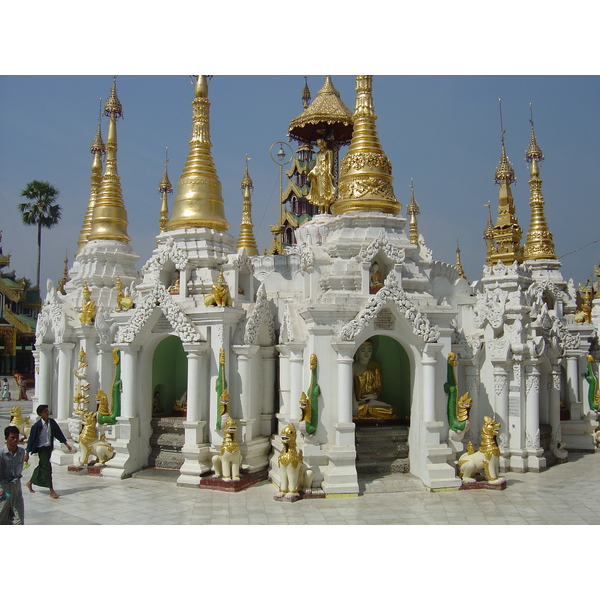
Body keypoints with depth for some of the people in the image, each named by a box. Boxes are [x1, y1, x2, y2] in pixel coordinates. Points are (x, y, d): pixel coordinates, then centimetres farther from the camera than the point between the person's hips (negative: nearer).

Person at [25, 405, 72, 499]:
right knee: (47, 468, -9)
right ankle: (51, 491, -7)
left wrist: (65, 443, 10)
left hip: (49, 448, 7)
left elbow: (58, 433, 10)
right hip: (41, 448, -7)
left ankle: (30, 483, 41)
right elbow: (31, 439, -11)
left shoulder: (52, 422, -1)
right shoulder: (37, 425, -16)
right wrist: (27, 453, -9)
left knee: (42, 466, 19)